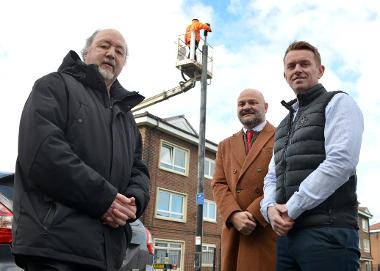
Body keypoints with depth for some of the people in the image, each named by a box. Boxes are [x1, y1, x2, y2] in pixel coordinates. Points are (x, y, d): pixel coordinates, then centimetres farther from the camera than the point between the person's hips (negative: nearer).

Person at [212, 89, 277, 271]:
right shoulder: (225, 146, 19)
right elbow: (219, 185, 9)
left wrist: (253, 214, -14)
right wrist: (234, 215, -9)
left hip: (271, 230, -3)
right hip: (233, 233, 4)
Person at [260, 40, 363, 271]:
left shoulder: (338, 103, 1)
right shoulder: (284, 125, 23)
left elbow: (341, 161, -15)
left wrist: (292, 207, -13)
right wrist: (270, 207, -3)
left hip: (328, 231, -7)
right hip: (287, 232, 7)